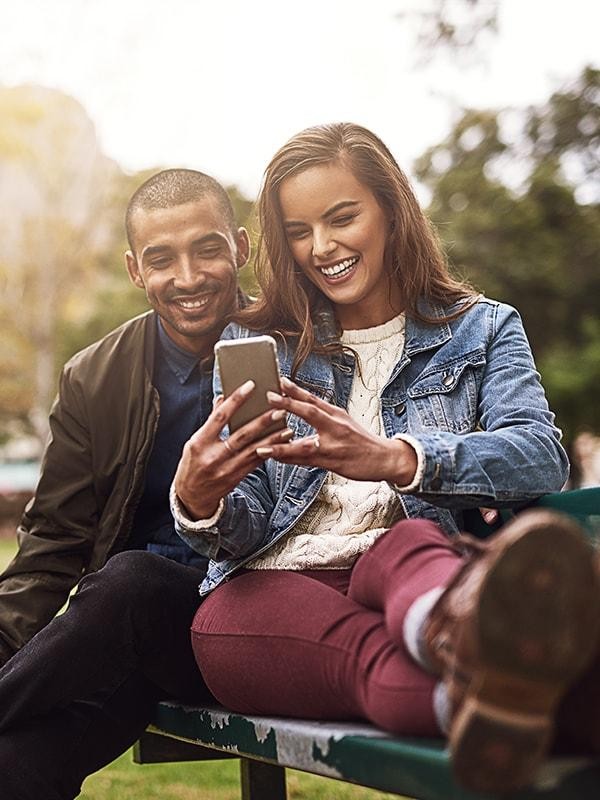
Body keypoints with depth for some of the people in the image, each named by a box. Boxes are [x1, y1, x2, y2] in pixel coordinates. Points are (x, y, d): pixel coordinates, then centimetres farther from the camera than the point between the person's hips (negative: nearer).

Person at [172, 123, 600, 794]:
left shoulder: (482, 330, 16)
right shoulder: (252, 346, 20)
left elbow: (541, 455, -6)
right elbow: (245, 527, 10)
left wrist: (395, 459, -26)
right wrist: (198, 502, -17)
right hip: (269, 588, 0)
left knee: (411, 544, -36)